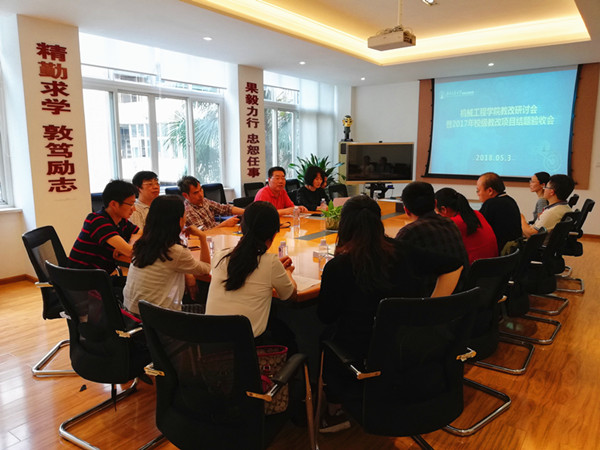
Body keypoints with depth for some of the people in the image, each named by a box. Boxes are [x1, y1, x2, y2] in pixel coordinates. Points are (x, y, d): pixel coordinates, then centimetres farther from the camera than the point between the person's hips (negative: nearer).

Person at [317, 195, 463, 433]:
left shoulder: (337, 267, -17)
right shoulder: (402, 251, -6)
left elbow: (325, 316, -2)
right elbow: (453, 266, 5)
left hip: (367, 364, -4)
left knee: (327, 335, 26)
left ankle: (335, 411, 40)